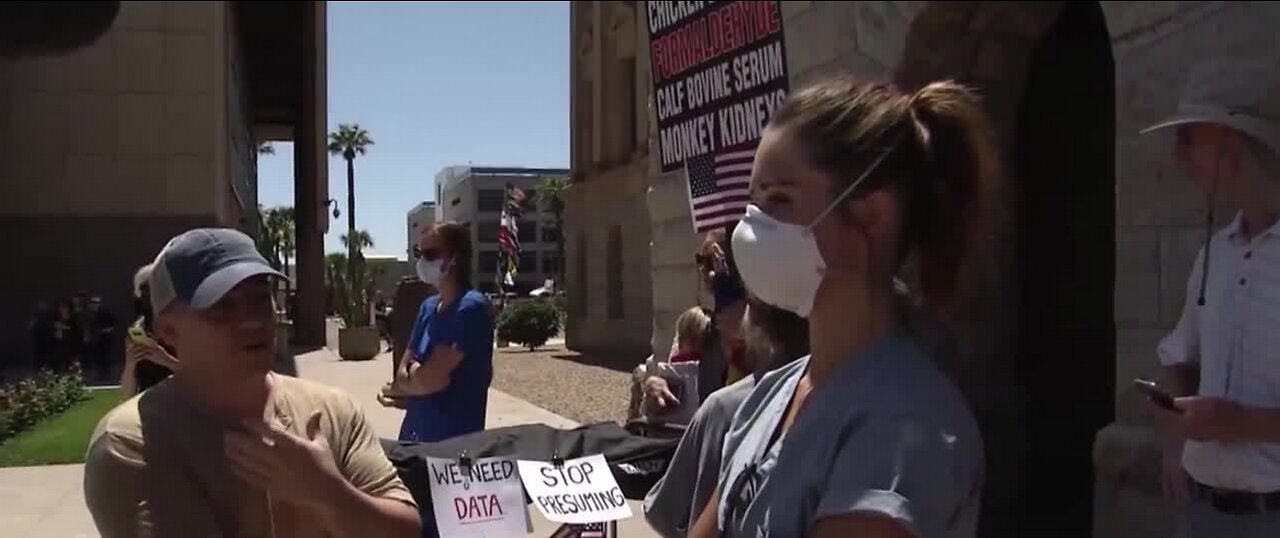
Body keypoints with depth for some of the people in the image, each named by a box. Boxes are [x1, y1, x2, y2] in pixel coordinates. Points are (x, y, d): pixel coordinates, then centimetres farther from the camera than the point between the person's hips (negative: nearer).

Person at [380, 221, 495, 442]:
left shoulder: (471, 307, -16)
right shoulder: (429, 306, 9)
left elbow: (431, 379, -19)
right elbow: (403, 373, 8)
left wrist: (399, 388, 0)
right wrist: (419, 376, -13)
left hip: (455, 440, -7)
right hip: (414, 434, 7)